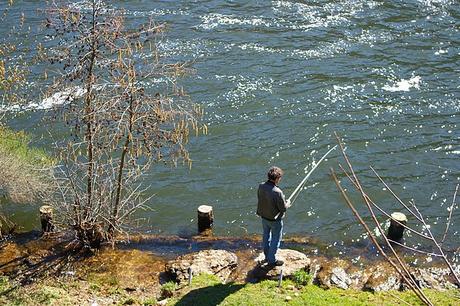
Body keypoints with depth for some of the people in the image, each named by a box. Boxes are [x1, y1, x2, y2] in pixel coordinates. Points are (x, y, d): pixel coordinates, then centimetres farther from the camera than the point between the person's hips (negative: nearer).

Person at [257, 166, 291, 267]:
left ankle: (267, 257, 42)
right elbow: (283, 208, -23)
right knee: (275, 240, 14)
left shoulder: (261, 187, -13)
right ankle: (272, 260, 26)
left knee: (266, 237, 24)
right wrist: (287, 203, 1)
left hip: (264, 217, 6)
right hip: (275, 220, -6)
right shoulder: (277, 192, -32)